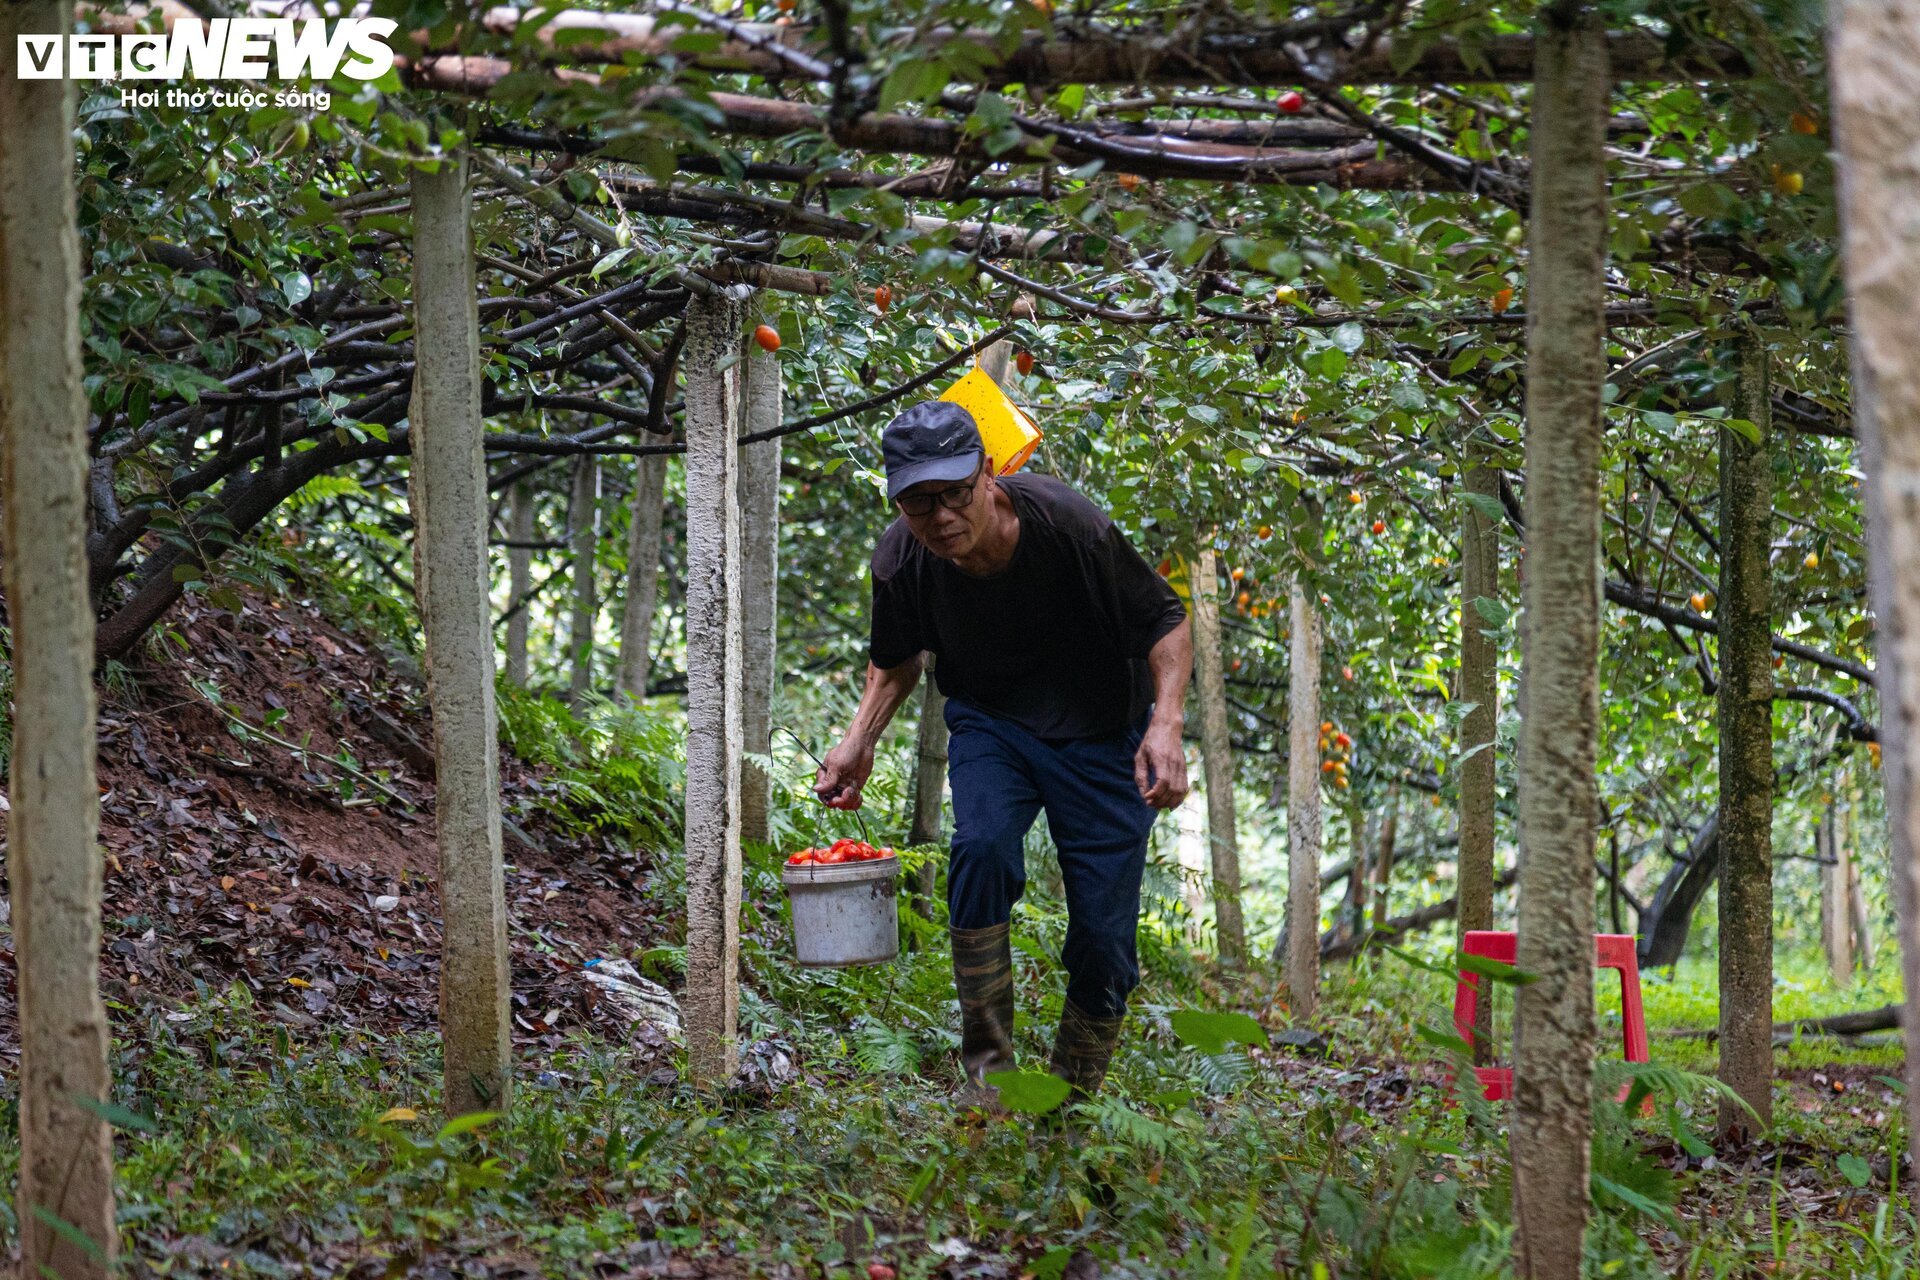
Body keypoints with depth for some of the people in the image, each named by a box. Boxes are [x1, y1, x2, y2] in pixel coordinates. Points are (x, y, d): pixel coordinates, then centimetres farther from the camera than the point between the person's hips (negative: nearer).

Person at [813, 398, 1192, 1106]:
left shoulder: (1071, 527, -27)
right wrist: (859, 742, -8)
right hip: (989, 723, 2)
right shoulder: (901, 562, -17)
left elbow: (1167, 622, -12)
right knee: (981, 847, -29)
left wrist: (1166, 723, -27)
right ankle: (987, 1071, -19)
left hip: (1101, 733, -2)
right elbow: (896, 659, 7)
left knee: (1104, 937, -6)